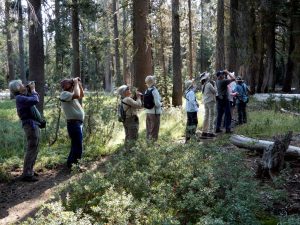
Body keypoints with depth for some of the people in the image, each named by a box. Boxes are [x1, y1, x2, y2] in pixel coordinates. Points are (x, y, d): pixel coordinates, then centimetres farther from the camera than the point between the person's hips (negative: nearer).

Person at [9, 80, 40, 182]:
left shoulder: (23, 96, 16)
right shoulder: (20, 98, -14)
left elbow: (35, 98, 26)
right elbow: (35, 100, -26)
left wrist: (31, 89, 12)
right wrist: (32, 90, -8)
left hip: (34, 125, 10)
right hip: (30, 125, -10)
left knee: (34, 150, 16)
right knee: (31, 150, -9)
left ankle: (29, 170, 24)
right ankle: (26, 174, -6)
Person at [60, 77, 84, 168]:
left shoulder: (71, 94, 17)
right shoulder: (64, 94, -12)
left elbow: (81, 95, 28)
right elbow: (77, 95, -29)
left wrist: (79, 84, 16)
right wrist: (76, 83, -15)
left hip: (78, 123, 10)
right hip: (74, 123, -10)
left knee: (76, 146, 18)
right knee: (78, 147, -9)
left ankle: (70, 164, 28)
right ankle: (71, 166, -1)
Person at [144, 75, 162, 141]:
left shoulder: (146, 91, 4)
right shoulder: (154, 91, -16)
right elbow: (157, 104, -19)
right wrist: (161, 104, 0)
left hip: (148, 112, 7)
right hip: (155, 112, -6)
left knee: (148, 129, 16)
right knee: (154, 130, 4)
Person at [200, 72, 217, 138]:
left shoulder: (203, 85, 11)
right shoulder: (209, 84, -14)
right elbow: (215, 91, -8)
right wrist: (214, 85, 4)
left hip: (205, 102, 8)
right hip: (211, 102, -8)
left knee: (206, 117, 12)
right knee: (211, 117, -5)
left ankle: (204, 132, 15)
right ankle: (210, 132, -5)